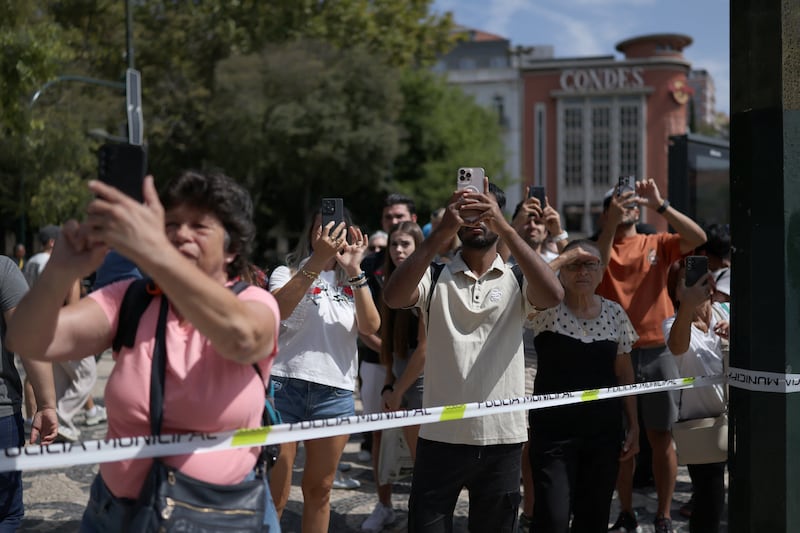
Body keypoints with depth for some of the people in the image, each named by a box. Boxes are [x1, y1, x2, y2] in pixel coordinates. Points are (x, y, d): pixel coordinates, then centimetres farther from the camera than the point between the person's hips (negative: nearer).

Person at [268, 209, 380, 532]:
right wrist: (317, 260, -25)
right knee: (273, 493, -4)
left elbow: (371, 327, -4)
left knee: (319, 490, 10)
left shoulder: (354, 283, 15)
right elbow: (279, 309, -18)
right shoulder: (288, 273, 4)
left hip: (335, 392, 3)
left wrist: (355, 272, -14)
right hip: (284, 385, -3)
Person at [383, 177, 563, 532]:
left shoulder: (517, 280, 3)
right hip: (440, 437, -1)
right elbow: (393, 297, -19)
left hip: (501, 439, 1)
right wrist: (442, 231, -27)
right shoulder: (435, 277, 1)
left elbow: (553, 295, -19)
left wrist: (505, 228, -26)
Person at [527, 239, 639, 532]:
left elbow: (624, 375, 12)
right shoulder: (546, 310, -6)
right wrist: (565, 256, -20)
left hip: (604, 430, 4)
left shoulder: (615, 313, 5)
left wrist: (634, 426, 10)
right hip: (553, 430, -4)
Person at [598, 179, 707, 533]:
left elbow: (698, 238, -11)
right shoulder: (601, 247, 6)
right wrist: (611, 223, -26)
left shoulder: (657, 245, 6)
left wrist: (660, 205, -19)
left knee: (661, 437, 4)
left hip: (657, 352, 0)